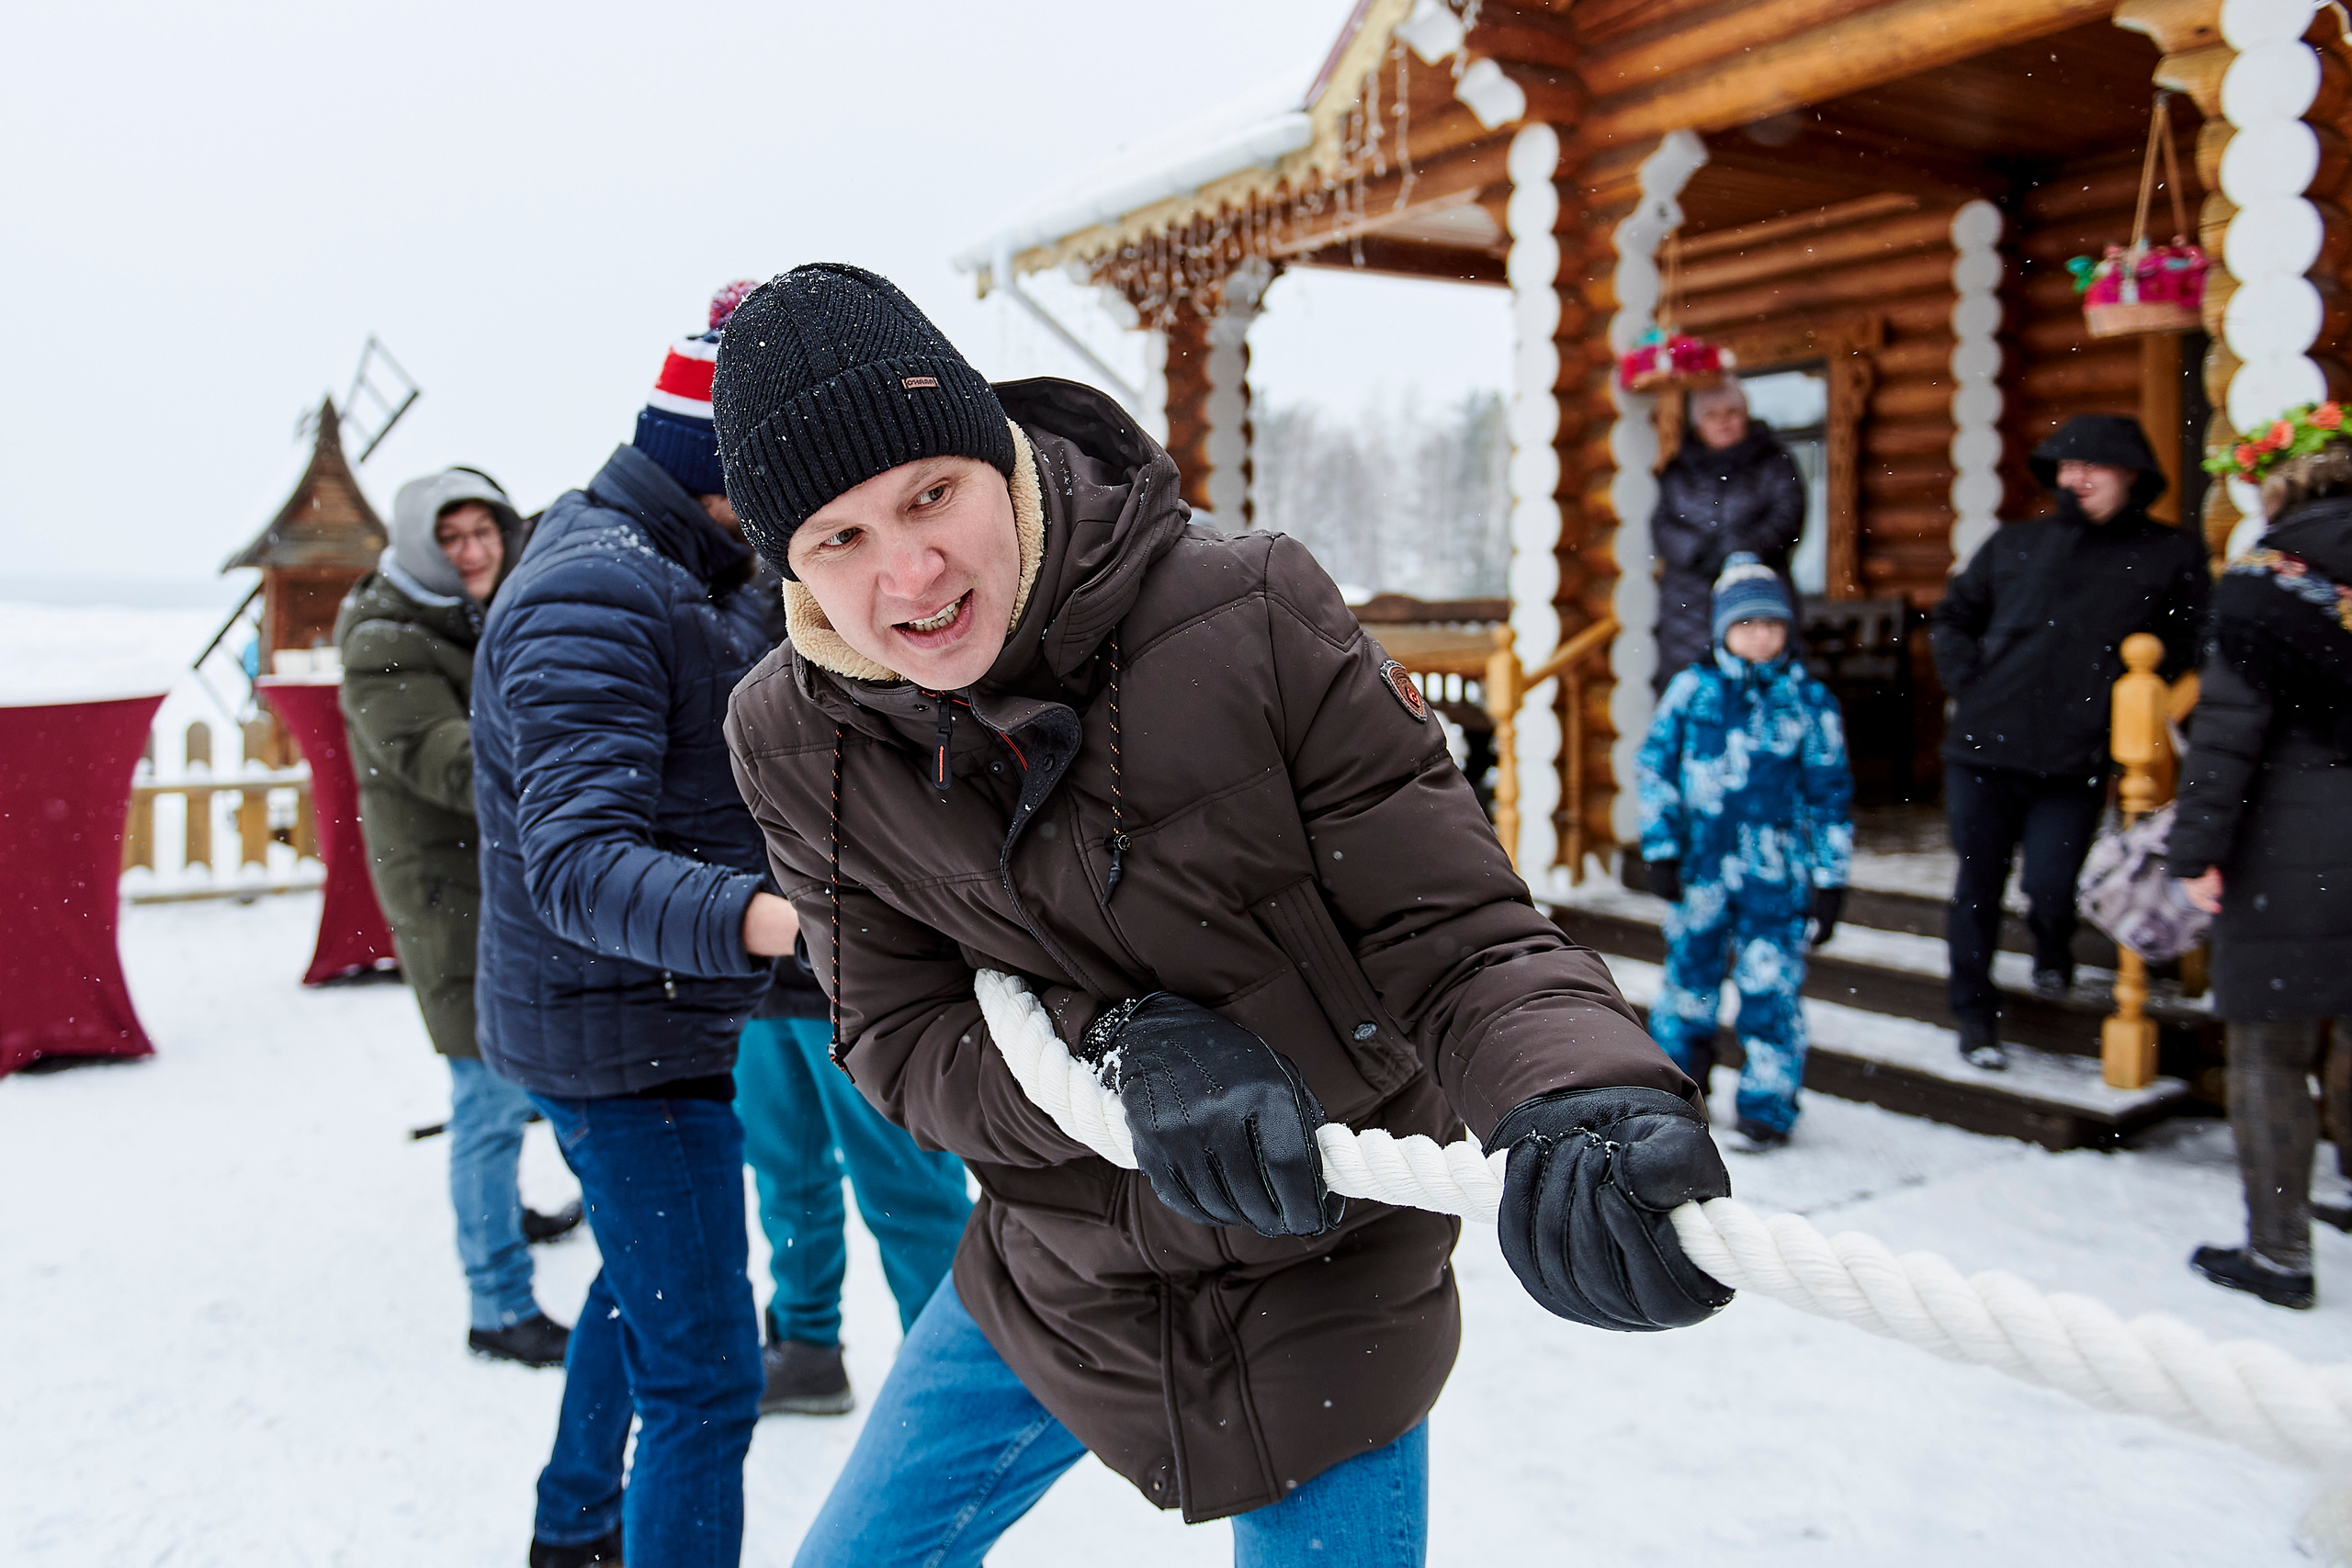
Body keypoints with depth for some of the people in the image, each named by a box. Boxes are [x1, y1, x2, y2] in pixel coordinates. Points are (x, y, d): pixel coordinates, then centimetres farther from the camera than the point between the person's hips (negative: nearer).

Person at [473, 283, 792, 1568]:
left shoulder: (683, 575, 8)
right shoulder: (594, 595, -24)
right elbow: (578, 860, -35)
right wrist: (755, 918, -51)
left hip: (652, 1016, 11)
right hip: (621, 1035, -11)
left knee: (641, 1285, 29)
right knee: (704, 1373, -7)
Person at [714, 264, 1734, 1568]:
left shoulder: (1252, 619, -24)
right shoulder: (792, 738, -12)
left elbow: (1450, 935, -21)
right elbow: (895, 1039, -10)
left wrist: (1582, 1103, -43)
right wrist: (1121, 1051, -30)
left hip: (1319, 1292, -3)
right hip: (1045, 1279, 4)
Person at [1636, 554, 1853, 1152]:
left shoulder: (1809, 700, 3)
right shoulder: (1691, 689, 3)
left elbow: (1830, 793, 6)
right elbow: (1653, 767, 4)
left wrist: (1830, 879, 3)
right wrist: (1661, 850, -1)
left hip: (1775, 877, -1)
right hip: (1699, 870, 1)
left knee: (1769, 990, -3)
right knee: (1689, 976, 12)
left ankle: (1767, 1108, 11)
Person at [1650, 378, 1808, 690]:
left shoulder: (1774, 463, 10)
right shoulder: (1677, 472, 16)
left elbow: (1786, 521, -2)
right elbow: (1661, 527, 4)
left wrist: (1738, 553, -17)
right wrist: (1700, 551, -15)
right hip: (1687, 605, 2)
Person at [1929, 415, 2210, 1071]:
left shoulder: (2174, 555, 6)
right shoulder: (2015, 544, 11)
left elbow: (2187, 642, 5)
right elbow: (1952, 617, 19)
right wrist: (1968, 681, 6)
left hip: (2073, 763, -2)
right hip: (1982, 749, 2)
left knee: (2049, 890, -5)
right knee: (1976, 888, 5)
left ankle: (2053, 949, 32)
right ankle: (1975, 1016, 20)